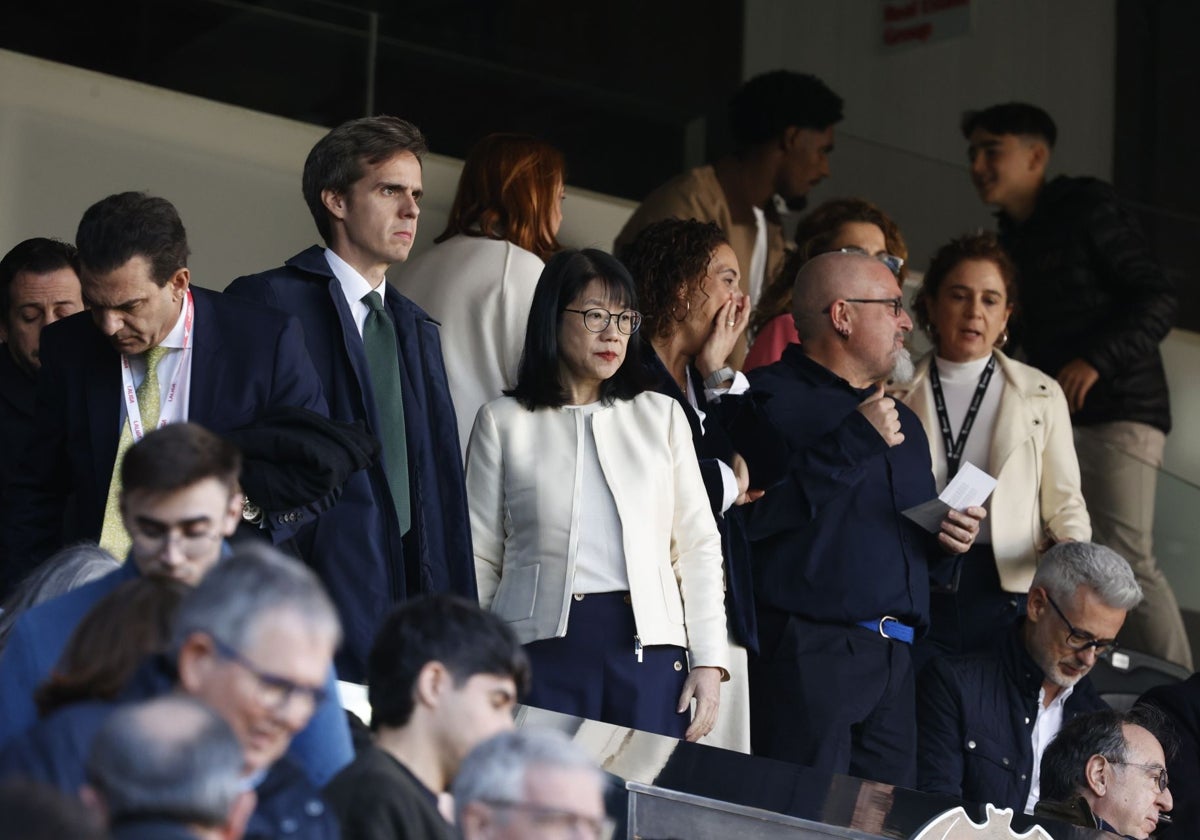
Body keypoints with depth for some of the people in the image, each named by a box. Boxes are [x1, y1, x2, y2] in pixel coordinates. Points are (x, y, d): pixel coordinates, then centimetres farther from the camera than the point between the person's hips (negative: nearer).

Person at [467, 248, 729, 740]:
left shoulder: (662, 416, 15)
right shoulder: (503, 422, 9)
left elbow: (698, 544, 12)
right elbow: (480, 558, 8)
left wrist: (708, 661, 2)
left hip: (648, 644, 2)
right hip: (544, 641, -2)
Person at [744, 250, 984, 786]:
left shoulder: (901, 421, 25)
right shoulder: (772, 396, -2)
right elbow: (754, 511, -19)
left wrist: (948, 542, 10)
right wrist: (854, 442, -15)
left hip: (894, 661, 8)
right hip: (806, 655, -8)